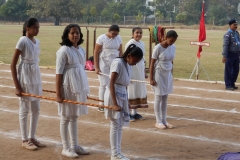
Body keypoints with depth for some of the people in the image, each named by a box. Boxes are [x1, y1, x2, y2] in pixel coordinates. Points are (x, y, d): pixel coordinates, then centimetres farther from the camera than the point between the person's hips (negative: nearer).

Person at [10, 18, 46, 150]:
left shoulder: (36, 41, 7)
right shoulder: (23, 41, -14)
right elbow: (13, 64, -14)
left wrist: (38, 81, 14)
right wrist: (17, 86, -17)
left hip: (36, 76, 7)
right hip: (25, 77, -7)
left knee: (36, 109, 12)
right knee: (24, 110, 3)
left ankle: (32, 138, 23)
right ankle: (25, 140, 13)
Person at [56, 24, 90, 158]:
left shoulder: (81, 50, 9)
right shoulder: (64, 50, -12)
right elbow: (59, 73, -14)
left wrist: (85, 89, 16)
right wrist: (58, 93, -16)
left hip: (79, 86, 7)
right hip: (68, 86, -7)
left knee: (75, 116, 15)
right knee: (66, 117, 4)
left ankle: (75, 146, 24)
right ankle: (66, 148, 13)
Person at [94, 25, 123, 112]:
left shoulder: (118, 38, 5)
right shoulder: (101, 38, -8)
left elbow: (120, 52, 11)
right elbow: (96, 53, -6)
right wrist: (96, 67, -9)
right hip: (104, 64, -4)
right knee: (104, 84, 0)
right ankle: (101, 105, 9)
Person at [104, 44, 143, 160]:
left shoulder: (128, 65, 6)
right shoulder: (118, 63, -18)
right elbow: (111, 84, -22)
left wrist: (126, 101, 15)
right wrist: (115, 103, -26)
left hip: (123, 94, 8)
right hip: (114, 94, -8)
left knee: (120, 125, 11)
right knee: (115, 124, -2)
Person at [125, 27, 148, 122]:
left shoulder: (142, 43, 10)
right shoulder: (130, 44, -11)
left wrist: (144, 71, 15)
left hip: (140, 69, 8)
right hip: (132, 69, -7)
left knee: (139, 90, 9)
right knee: (131, 91, -3)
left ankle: (135, 113, 18)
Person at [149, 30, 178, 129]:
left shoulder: (173, 47, 2)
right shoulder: (158, 48, -16)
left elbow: (171, 61, 11)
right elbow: (152, 63, -12)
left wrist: (170, 74, 13)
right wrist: (151, 78, -13)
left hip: (168, 74, 6)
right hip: (159, 73, -6)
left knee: (165, 97, 9)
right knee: (158, 97, 0)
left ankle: (164, 120, 15)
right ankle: (158, 121, 7)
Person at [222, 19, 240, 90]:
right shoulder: (228, 34, -13)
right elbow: (225, 45, -18)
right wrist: (224, 56, -22)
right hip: (230, 55, -8)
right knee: (229, 71, 1)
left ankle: (232, 83, 25)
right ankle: (228, 85, 9)